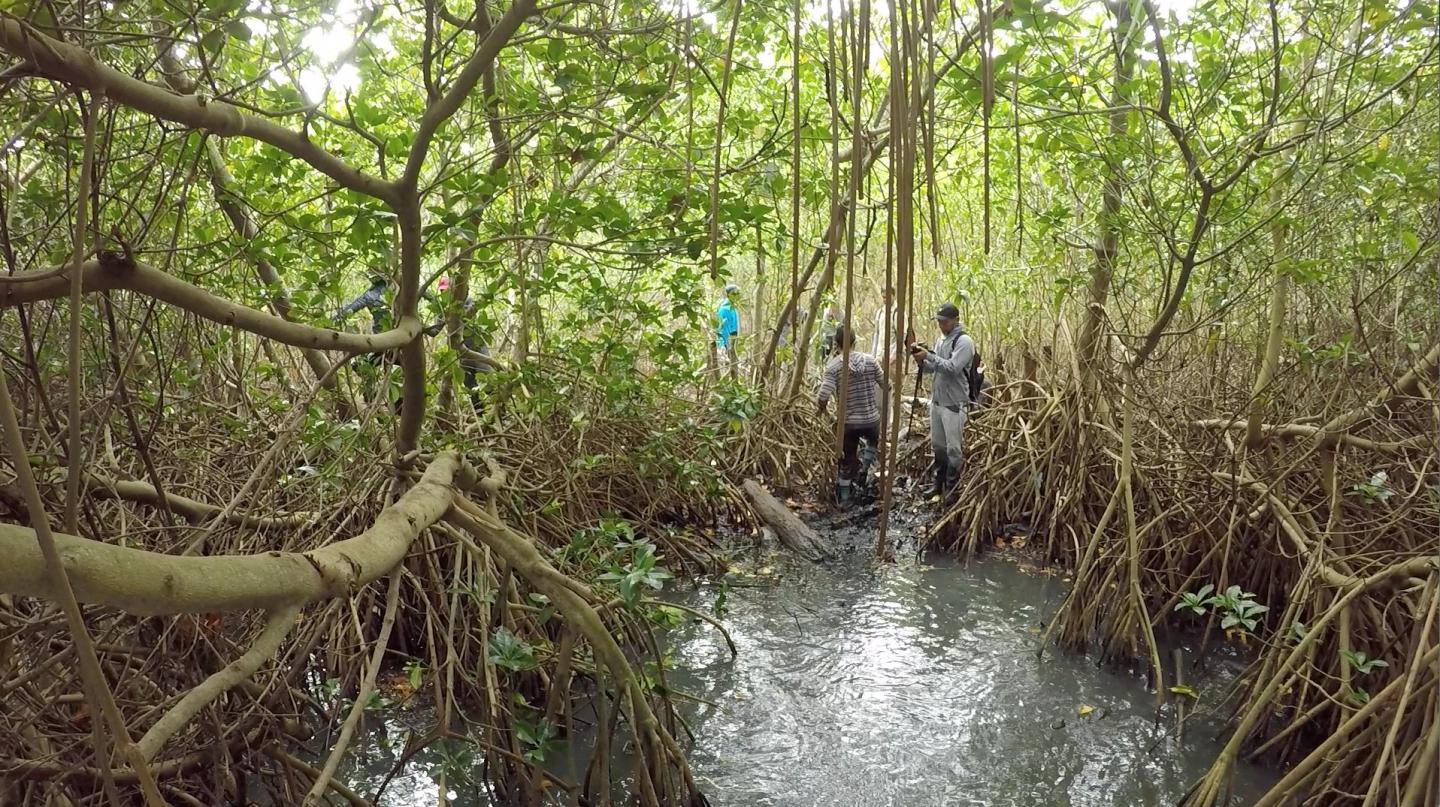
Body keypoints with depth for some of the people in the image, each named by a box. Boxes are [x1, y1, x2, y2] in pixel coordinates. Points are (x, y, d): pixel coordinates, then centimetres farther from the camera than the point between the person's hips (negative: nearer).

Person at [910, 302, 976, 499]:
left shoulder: (964, 341, -13)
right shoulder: (941, 340, 13)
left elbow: (952, 368, -23)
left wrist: (929, 356, -21)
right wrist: (922, 361, -3)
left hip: (954, 404, -8)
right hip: (937, 400, 8)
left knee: (953, 448, -1)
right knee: (937, 445, 16)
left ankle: (952, 489, 8)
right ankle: (939, 484, 28)